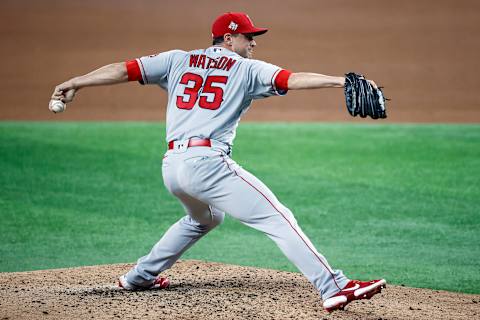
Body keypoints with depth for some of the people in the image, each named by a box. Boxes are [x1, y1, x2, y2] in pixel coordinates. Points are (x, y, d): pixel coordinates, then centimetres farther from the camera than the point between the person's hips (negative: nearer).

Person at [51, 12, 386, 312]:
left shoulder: (177, 60, 19)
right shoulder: (247, 69, 8)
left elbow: (123, 69, 14)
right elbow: (292, 79, -6)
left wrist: (75, 83, 19)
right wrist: (342, 80, -12)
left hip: (171, 167, 7)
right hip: (207, 162, -7)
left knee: (205, 217, 35)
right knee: (279, 219, -9)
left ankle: (140, 276, 41)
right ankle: (334, 288, -22)